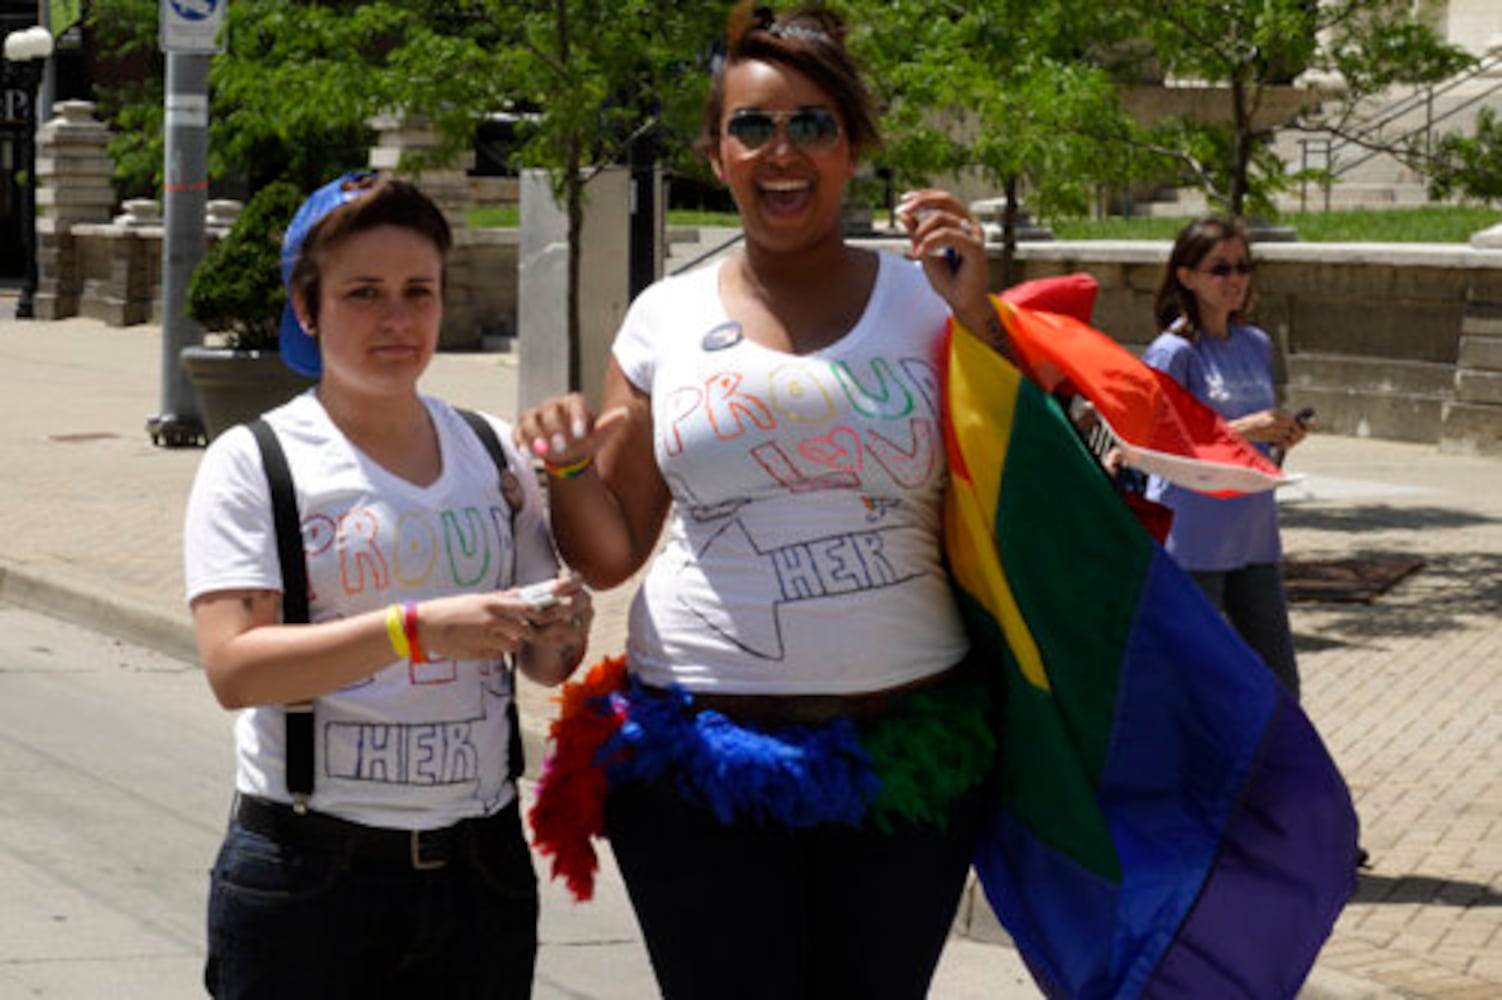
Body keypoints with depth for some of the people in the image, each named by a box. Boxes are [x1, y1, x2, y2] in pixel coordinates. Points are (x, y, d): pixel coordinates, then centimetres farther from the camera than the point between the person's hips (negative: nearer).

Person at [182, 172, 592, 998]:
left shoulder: (493, 454, 10)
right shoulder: (253, 464, -3)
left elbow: (544, 667, 15)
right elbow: (234, 667, -15)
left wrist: (561, 630, -8)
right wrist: (418, 629, -25)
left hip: (478, 862, 4)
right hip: (307, 867, -4)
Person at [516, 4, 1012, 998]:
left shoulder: (925, 302, 1)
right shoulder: (667, 317, 5)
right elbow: (611, 553, 9)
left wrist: (979, 317, -11)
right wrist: (570, 469, -11)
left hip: (907, 749, 0)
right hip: (704, 752, 0)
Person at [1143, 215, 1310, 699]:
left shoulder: (1257, 345, 11)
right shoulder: (1172, 352, -10)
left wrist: (1282, 434, -2)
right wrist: (1240, 431, -23)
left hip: (1254, 536, 7)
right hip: (1191, 541, -7)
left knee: (1280, 685, 8)